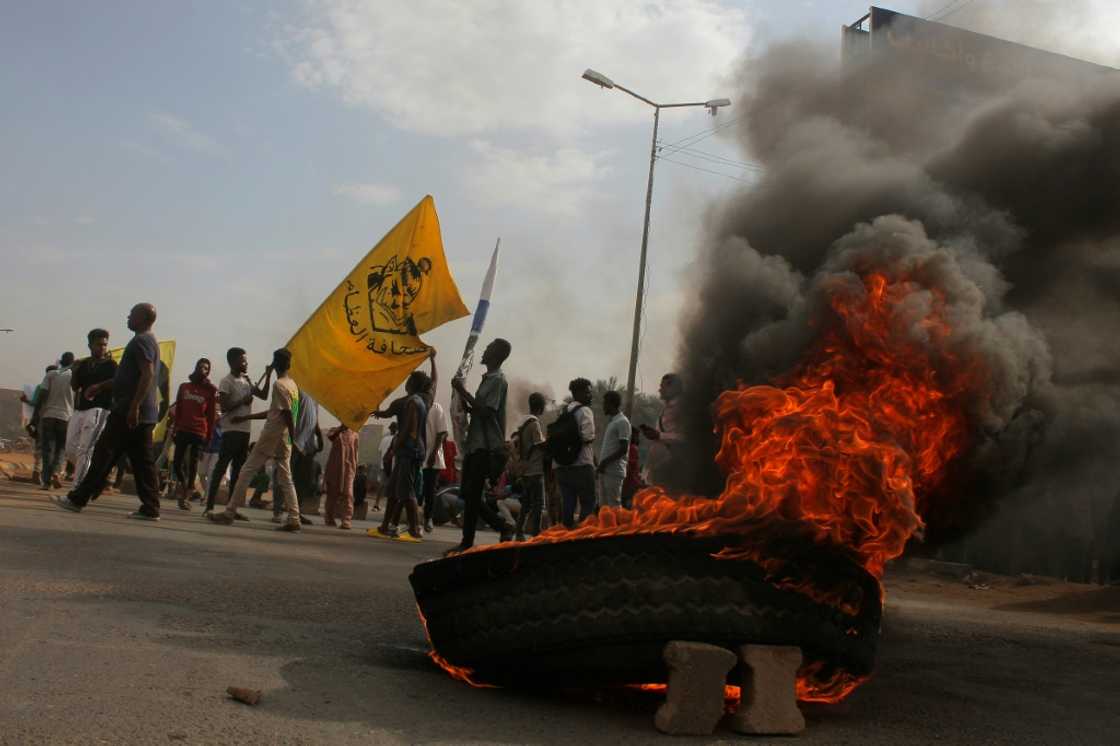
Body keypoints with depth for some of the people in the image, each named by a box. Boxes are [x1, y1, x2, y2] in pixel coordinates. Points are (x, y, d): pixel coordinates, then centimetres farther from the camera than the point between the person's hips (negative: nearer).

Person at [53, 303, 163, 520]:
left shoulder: (141, 341, -11)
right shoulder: (149, 341, 22)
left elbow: (148, 375, -23)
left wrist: (134, 406, -27)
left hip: (129, 412, -9)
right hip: (145, 414, 9)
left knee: (104, 454, -3)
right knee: (142, 460, 5)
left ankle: (78, 499, 2)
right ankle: (150, 508, 2)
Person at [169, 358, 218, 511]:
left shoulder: (210, 390, 2)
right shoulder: (184, 386, 11)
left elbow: (212, 415, 2)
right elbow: (178, 409, 13)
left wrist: (209, 435, -2)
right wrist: (175, 429, 7)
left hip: (199, 433, -2)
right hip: (183, 431, 2)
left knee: (193, 465, -1)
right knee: (177, 463, 0)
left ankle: (186, 497, 5)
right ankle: (183, 488, 24)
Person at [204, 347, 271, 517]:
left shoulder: (246, 381, 17)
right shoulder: (227, 382, -6)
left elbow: (263, 395, 17)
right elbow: (224, 407, -14)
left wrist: (268, 375, 10)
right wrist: (242, 401, -13)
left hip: (245, 430, 8)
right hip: (231, 430, -8)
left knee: (238, 469, 8)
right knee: (221, 467, -10)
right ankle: (209, 506, -10)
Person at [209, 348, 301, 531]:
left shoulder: (279, 385, -12)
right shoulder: (292, 384, 15)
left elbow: (287, 414, -18)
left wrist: (294, 440, -19)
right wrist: (245, 417, 25)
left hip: (270, 437, -8)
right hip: (283, 440, 8)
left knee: (246, 472, 0)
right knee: (285, 479, 6)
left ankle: (229, 513, 2)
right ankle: (294, 519, -2)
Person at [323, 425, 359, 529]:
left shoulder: (354, 434, 10)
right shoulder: (335, 431, 6)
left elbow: (355, 452, 12)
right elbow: (330, 436, -17)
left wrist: (355, 468, 10)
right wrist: (341, 428, -25)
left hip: (348, 467, 0)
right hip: (334, 467, 0)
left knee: (347, 494, -11)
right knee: (332, 492, 8)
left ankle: (346, 520, -16)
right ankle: (329, 518, 20)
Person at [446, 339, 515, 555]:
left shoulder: (498, 380, -10)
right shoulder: (487, 379, 20)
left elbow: (485, 411, -18)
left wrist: (463, 391, -13)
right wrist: (463, 397, 8)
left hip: (486, 446, -10)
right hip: (474, 444, 10)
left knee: (471, 494, -8)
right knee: (468, 494, 9)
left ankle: (467, 543, -2)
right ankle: (503, 528, 15)